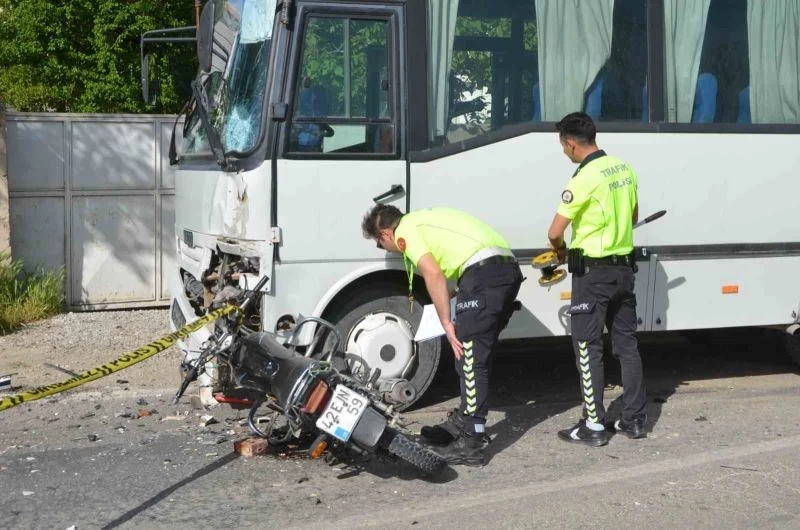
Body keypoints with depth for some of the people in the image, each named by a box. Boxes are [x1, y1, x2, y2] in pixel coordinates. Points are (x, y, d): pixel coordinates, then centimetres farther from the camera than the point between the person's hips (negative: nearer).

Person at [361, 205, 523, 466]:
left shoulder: (405, 231, 4)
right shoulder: (423, 219, 31)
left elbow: (433, 273, -11)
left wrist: (446, 322, -8)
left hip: (483, 269, -9)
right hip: (510, 268, 9)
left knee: (470, 358, -7)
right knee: (472, 354, 17)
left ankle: (472, 444, -6)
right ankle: (462, 423, 27)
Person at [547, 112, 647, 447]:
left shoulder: (585, 178, -19)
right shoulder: (624, 169, 6)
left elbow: (555, 233, -18)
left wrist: (561, 251, 3)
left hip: (593, 273, -8)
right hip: (624, 268, 8)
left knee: (588, 348, 1)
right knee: (627, 344, 13)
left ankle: (594, 426, 4)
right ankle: (634, 419, 20)